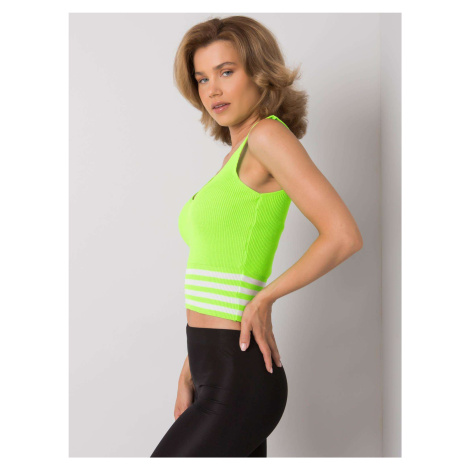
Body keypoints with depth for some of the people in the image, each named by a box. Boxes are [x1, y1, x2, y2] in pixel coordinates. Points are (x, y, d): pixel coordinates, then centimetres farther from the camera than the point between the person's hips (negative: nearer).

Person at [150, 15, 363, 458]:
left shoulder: (269, 134, -10)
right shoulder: (237, 158, 16)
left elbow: (344, 235, -19)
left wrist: (265, 298, -10)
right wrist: (189, 375, 16)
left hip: (237, 386, -9)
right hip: (220, 378, 9)